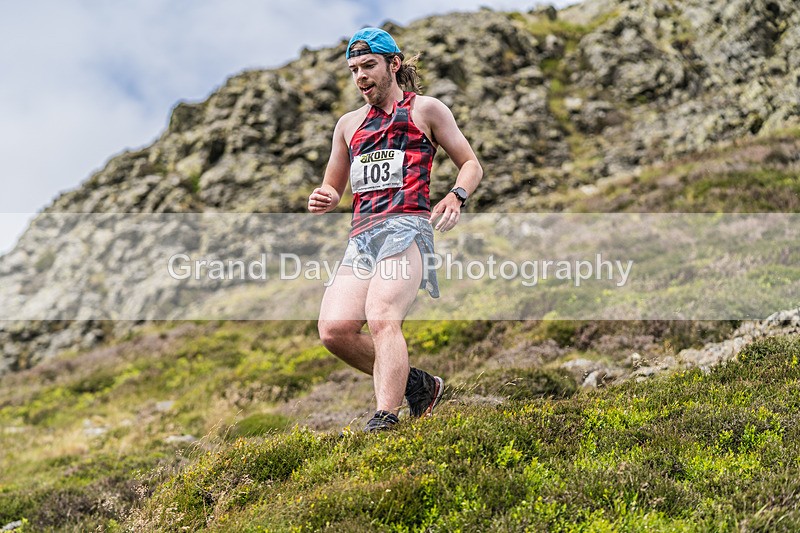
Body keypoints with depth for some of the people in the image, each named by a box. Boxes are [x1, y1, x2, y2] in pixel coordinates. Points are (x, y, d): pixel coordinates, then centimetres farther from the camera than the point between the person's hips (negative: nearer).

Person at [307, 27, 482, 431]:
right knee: (334, 329, -13)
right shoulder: (348, 124, 26)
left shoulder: (426, 109, 12)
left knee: (382, 318, -26)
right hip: (361, 235, 5)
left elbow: (471, 164, 13)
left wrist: (456, 197, -9)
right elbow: (333, 188, 31)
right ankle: (416, 385, 4)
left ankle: (385, 420, -27)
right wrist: (322, 200, 6)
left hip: (407, 226, -5)